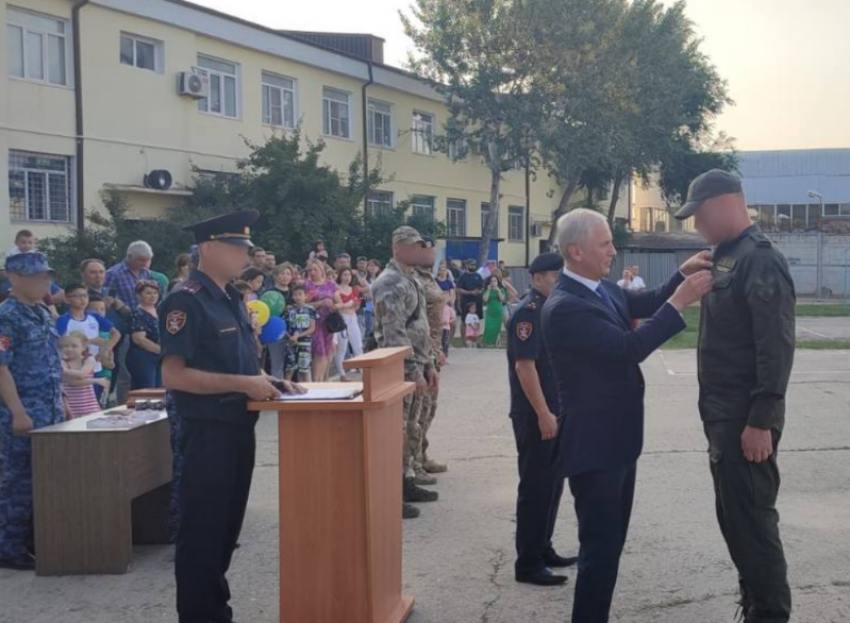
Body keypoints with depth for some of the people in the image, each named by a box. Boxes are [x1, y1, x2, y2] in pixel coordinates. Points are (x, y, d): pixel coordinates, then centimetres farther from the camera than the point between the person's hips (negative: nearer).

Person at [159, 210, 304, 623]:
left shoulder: (232, 298, 11)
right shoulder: (186, 301, -16)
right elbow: (174, 375, -22)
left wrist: (266, 380, 2)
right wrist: (243, 384, -23)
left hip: (238, 428, 9)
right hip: (207, 431, -9)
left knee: (227, 525, 17)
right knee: (203, 529, 1)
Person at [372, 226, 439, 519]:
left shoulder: (410, 280, 15)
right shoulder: (390, 283, -16)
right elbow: (395, 334, -22)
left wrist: (428, 365, 17)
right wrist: (414, 371, -23)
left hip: (415, 366, 10)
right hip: (399, 369, -10)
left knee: (409, 430, 16)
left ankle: (406, 483, 26)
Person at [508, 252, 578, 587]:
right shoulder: (528, 312, -15)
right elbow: (524, 365, -21)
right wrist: (543, 413, -22)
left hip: (557, 409, 9)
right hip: (535, 415, -9)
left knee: (552, 483, 15)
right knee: (535, 487, -3)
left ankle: (543, 549, 27)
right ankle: (527, 563, 5)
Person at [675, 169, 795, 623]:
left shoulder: (759, 260, -15)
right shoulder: (725, 258, 14)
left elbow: (775, 346, -21)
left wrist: (762, 420, -23)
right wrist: (716, 415, 17)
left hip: (747, 419, -10)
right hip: (724, 416, 10)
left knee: (752, 519, -4)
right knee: (733, 516, 16)